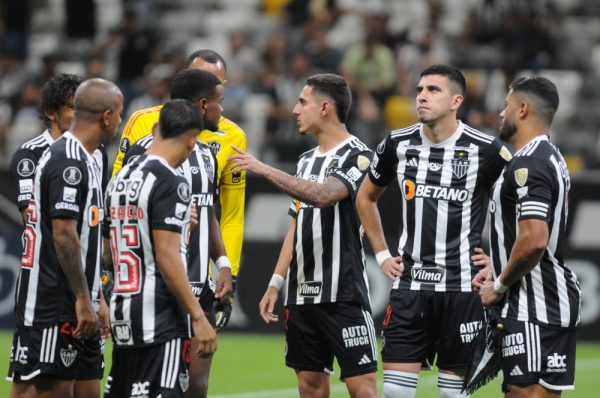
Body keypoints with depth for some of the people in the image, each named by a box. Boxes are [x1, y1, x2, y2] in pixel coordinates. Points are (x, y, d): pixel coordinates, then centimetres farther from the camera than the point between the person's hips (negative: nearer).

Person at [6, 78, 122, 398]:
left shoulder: (86, 161, 17)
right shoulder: (67, 161, -15)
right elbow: (63, 234, -21)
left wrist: (97, 298, 22)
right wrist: (83, 298, -21)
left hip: (78, 308, 10)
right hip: (53, 307, -10)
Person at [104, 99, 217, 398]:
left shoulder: (120, 178, 13)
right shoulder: (170, 183, -13)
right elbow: (167, 257, -18)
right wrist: (198, 317, -17)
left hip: (122, 311, 9)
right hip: (160, 317, -9)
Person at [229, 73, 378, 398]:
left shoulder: (357, 156, -8)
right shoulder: (307, 160, 17)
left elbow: (324, 195, -27)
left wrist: (265, 170, -27)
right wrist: (275, 283, 15)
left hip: (343, 294, -8)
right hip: (302, 294, 8)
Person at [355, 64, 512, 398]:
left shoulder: (485, 150, -8)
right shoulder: (398, 144, 4)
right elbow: (366, 197, 22)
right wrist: (382, 254, 14)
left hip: (463, 286, -3)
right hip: (410, 285, 3)